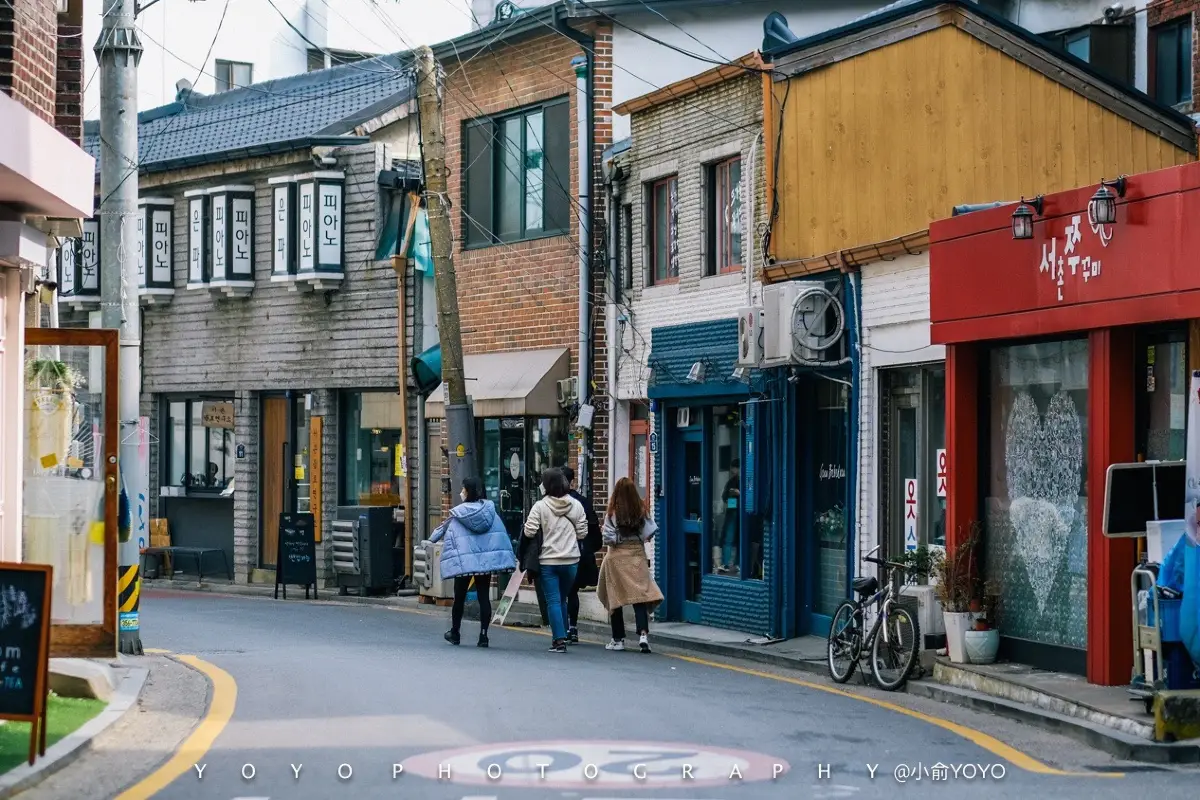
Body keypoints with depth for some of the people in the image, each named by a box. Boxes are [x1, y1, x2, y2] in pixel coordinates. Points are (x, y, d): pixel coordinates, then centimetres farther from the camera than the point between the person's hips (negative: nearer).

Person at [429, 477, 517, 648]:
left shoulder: (458, 513, -5)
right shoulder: (490, 509, 1)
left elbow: (442, 528, 10)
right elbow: (503, 534, 3)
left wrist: (431, 540, 30)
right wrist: (510, 557, 10)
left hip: (463, 561, -2)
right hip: (486, 559, 2)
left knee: (459, 597, 11)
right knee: (484, 596, 4)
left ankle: (454, 633, 24)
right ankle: (483, 635, 0)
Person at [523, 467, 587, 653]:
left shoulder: (540, 506, -10)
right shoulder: (576, 505, 0)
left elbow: (529, 532, -11)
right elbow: (582, 533, 2)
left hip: (548, 561, -3)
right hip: (571, 560, 3)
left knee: (553, 601, 0)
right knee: (562, 599, 17)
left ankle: (560, 639, -6)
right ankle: (561, 636, 19)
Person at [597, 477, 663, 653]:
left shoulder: (612, 513, -10)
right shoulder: (641, 511, -2)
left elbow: (608, 537, -13)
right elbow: (650, 533, -5)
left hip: (617, 556, -2)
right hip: (638, 555, 2)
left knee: (616, 598, 8)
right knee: (640, 596, 1)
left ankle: (618, 639, 12)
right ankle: (643, 633, -18)